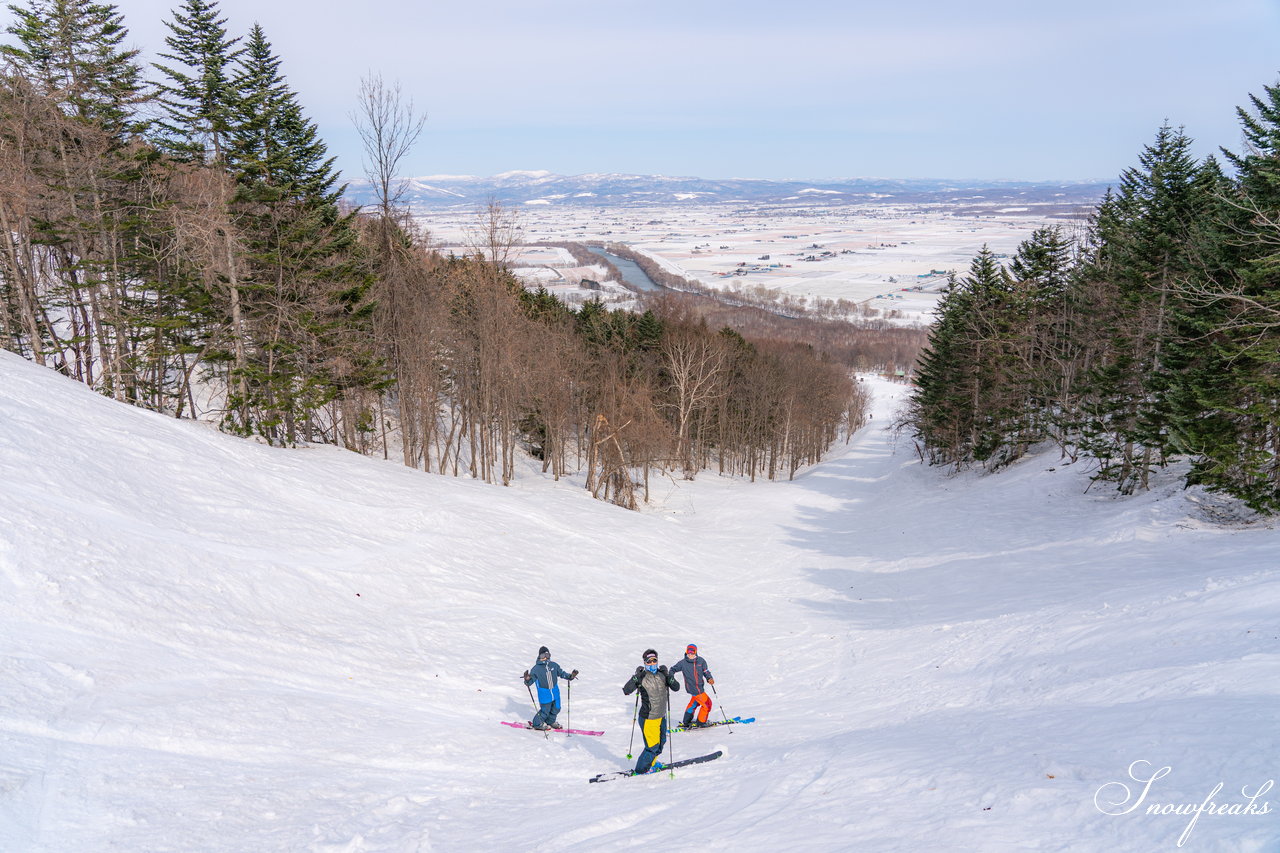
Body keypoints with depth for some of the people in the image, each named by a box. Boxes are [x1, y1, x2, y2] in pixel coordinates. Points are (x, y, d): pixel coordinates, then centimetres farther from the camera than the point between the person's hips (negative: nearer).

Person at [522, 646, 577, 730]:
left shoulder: (554, 665, -3)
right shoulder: (536, 668, -13)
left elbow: (561, 673, 9)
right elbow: (531, 681, -12)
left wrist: (570, 676, -4)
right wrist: (527, 680, -33)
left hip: (555, 692, 5)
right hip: (544, 694, -5)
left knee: (556, 709, 18)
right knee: (545, 711, 1)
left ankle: (550, 721, 44)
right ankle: (537, 724, 26)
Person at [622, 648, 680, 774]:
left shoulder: (661, 675, -2)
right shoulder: (642, 677, -17)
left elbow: (676, 687, -5)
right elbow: (626, 690, -27)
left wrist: (669, 677, -22)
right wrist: (636, 677, -37)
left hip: (661, 716, 7)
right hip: (648, 718, -7)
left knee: (661, 741, 24)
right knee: (653, 746, -2)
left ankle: (650, 764, 47)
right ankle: (640, 770, 18)